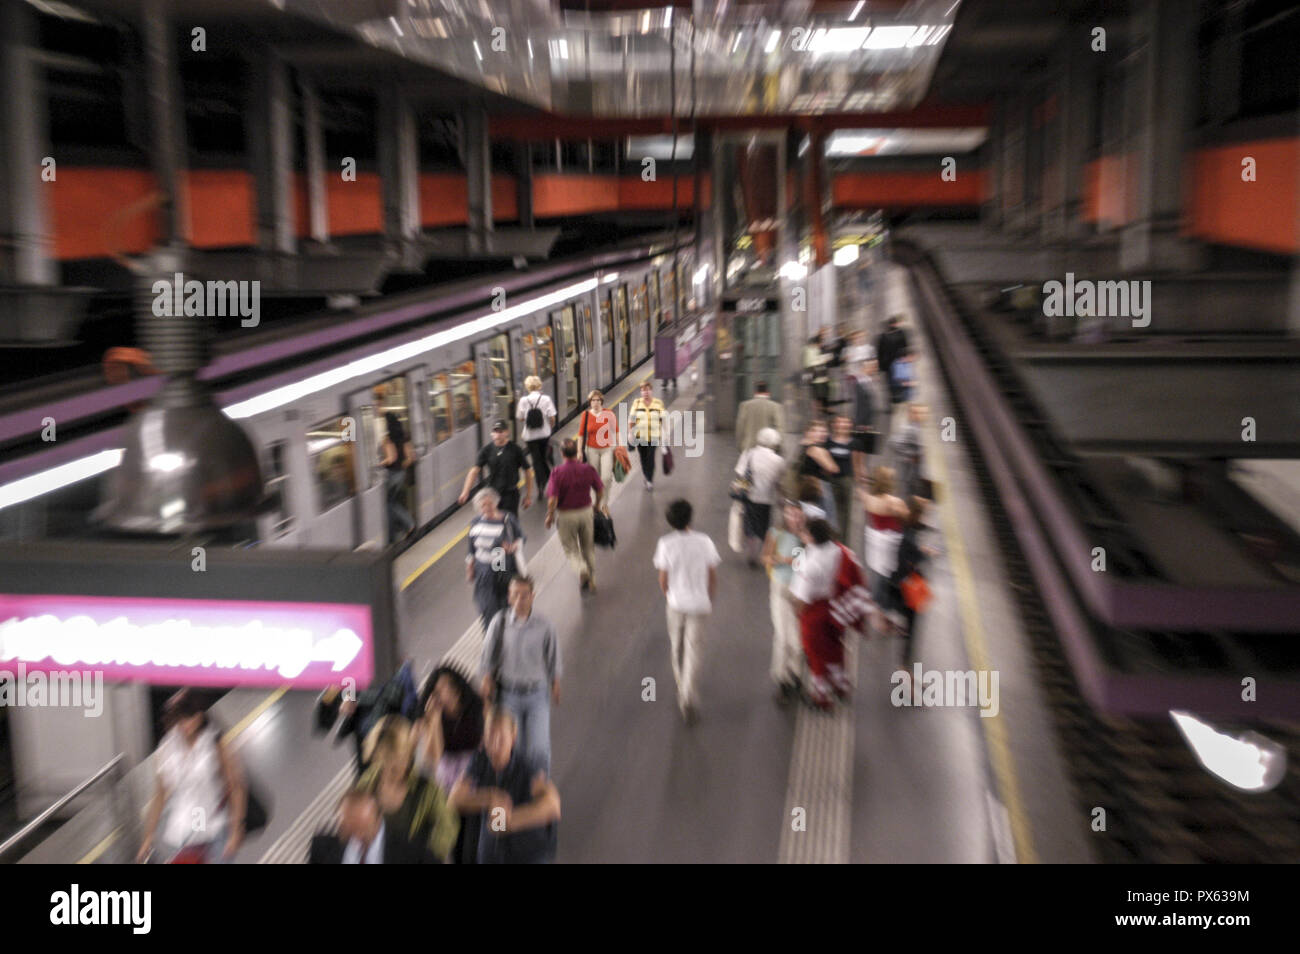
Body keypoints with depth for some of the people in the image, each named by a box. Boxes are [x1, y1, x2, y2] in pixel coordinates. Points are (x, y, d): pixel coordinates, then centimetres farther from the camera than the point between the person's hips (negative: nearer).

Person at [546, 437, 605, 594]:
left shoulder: (557, 473, -19)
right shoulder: (588, 469, -10)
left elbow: (552, 499, -20)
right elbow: (600, 490, 1)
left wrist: (550, 515, -3)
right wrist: (597, 505, 20)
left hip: (566, 515, -2)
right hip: (585, 511, 2)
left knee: (571, 549, 13)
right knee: (588, 548, 20)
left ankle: (582, 570, -13)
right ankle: (591, 580, 28)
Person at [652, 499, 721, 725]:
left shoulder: (666, 543, -12)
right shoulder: (704, 542, -10)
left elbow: (663, 580, -6)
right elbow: (713, 576, -4)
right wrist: (710, 600, 12)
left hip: (676, 602, 0)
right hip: (699, 603, 0)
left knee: (677, 645, 21)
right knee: (692, 648, 4)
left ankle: (681, 686, 37)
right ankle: (687, 697, -9)